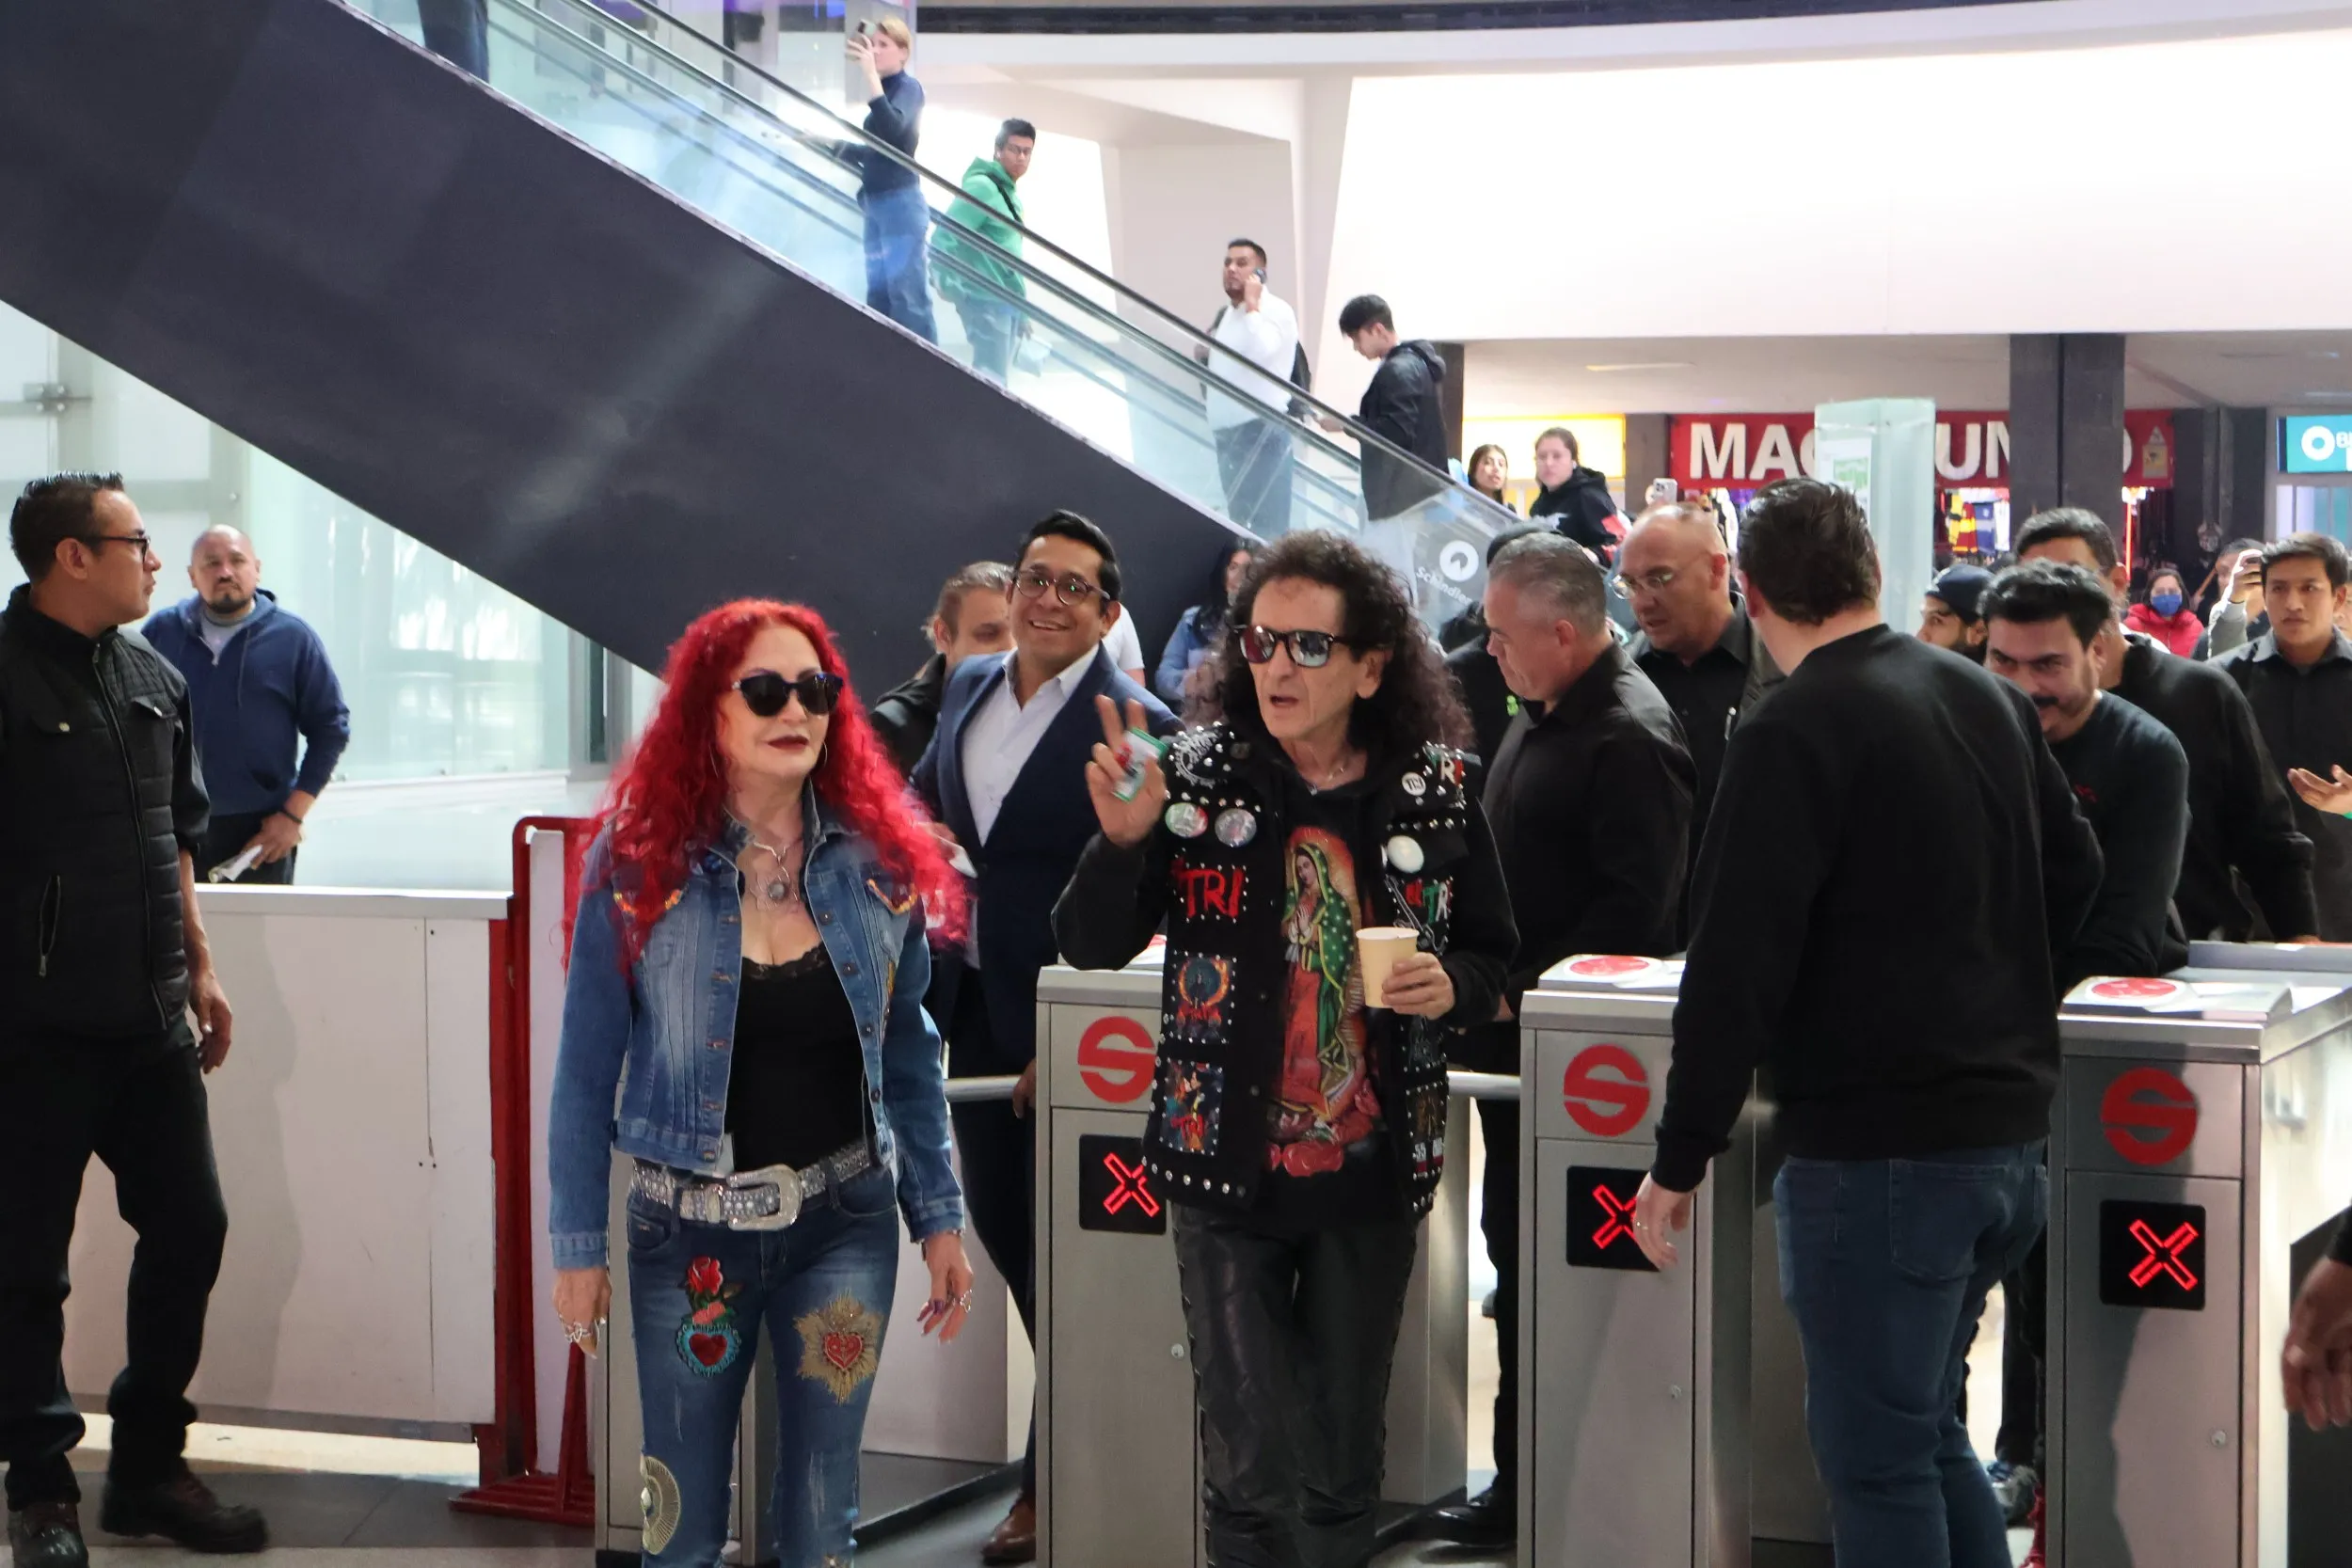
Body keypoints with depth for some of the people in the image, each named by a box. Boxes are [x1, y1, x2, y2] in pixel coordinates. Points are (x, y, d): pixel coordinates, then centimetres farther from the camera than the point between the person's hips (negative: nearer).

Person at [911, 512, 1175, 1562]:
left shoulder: (1134, 726, -15)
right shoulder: (969, 686, 6)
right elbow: (923, 794, 25)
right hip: (976, 1001, 7)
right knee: (994, 1216, 15)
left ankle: (1051, 1482, 13)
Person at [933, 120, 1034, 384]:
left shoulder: (1010, 194, 18)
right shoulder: (982, 186, -10)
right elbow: (945, 235, -18)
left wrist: (1020, 305, 19)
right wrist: (948, 282, -26)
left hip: (1007, 299, 10)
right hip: (986, 297, -10)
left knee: (996, 375, 10)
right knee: (992, 376, -16)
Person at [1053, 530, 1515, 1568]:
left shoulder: (1435, 790, -1)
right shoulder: (1198, 773, -5)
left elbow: (1494, 959, 11)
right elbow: (1090, 948, -5)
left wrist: (1450, 986, -12)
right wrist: (1121, 840, -23)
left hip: (1372, 1168, 2)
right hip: (1227, 1163, -1)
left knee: (1343, 1464, 13)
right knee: (1249, 1468, 0)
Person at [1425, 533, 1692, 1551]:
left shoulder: (1629, 737, -18)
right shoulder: (1542, 715, 13)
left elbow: (1636, 910, -23)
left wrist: (1521, 989, -19)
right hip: (1513, 1032, 10)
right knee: (1515, 1242, 13)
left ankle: (1529, 1486, 3)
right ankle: (1523, 1475, 20)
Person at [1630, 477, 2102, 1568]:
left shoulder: (1794, 734, -15)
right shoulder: (1991, 700, 8)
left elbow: (1736, 967, -17)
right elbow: (2076, 876, 19)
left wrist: (1680, 1157, -10)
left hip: (1878, 1149, -8)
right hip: (2011, 1130, 8)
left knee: (1877, 1456, 1)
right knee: (1925, 1430, 21)